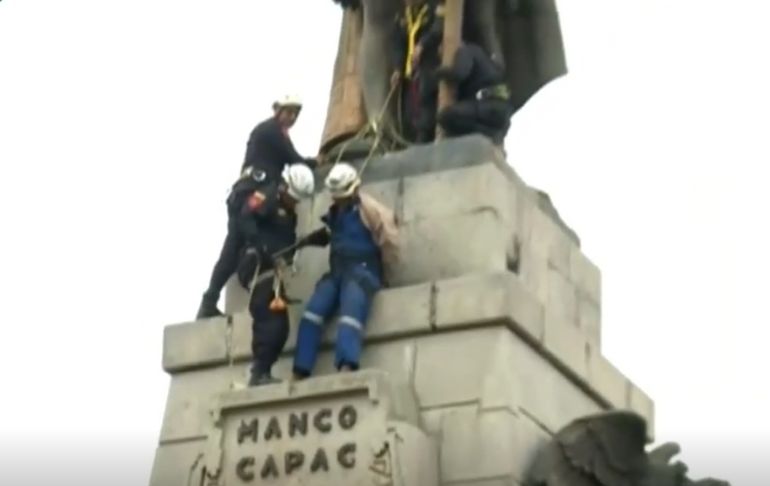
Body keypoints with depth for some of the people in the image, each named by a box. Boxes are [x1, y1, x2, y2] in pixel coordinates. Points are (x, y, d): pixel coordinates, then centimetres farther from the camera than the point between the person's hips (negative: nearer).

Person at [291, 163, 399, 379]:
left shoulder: (368, 208, -5)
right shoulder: (335, 212, 19)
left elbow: (389, 239, -6)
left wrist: (381, 269, 2)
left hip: (362, 270, -7)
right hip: (337, 271, 7)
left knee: (350, 311, -30)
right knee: (313, 311, -14)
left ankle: (347, 367, -50)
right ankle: (300, 372, -19)